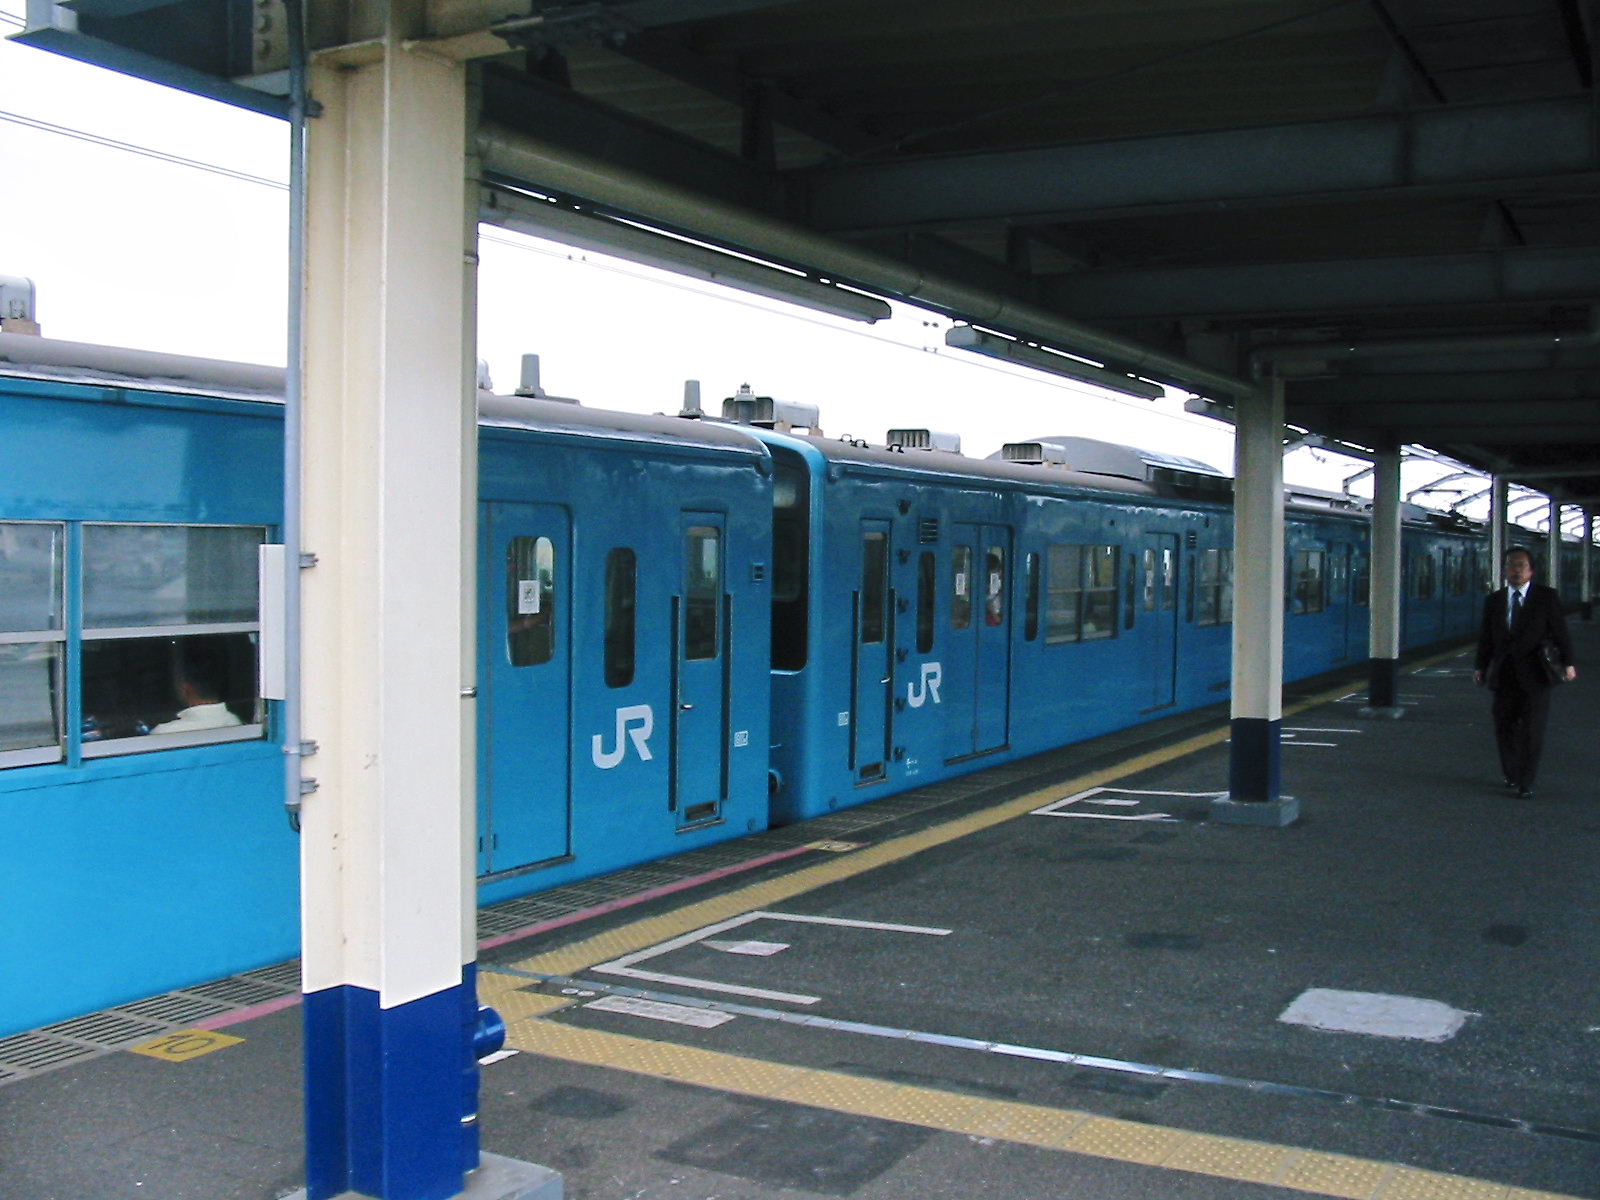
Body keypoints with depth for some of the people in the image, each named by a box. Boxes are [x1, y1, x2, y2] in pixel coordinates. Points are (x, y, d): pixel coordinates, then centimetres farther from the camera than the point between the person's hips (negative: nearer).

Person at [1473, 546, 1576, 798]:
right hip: (1504, 677, 4)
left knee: (1531, 731, -4)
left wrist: (1567, 663, -6)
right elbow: (1486, 637, 12)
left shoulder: (1547, 597, 1)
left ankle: (1526, 783, 1)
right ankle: (1512, 775, 24)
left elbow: (1560, 632, -1)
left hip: (1534, 675, -3)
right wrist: (1481, 667, 9)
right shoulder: (1493, 600, 11)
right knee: (1505, 728, 8)